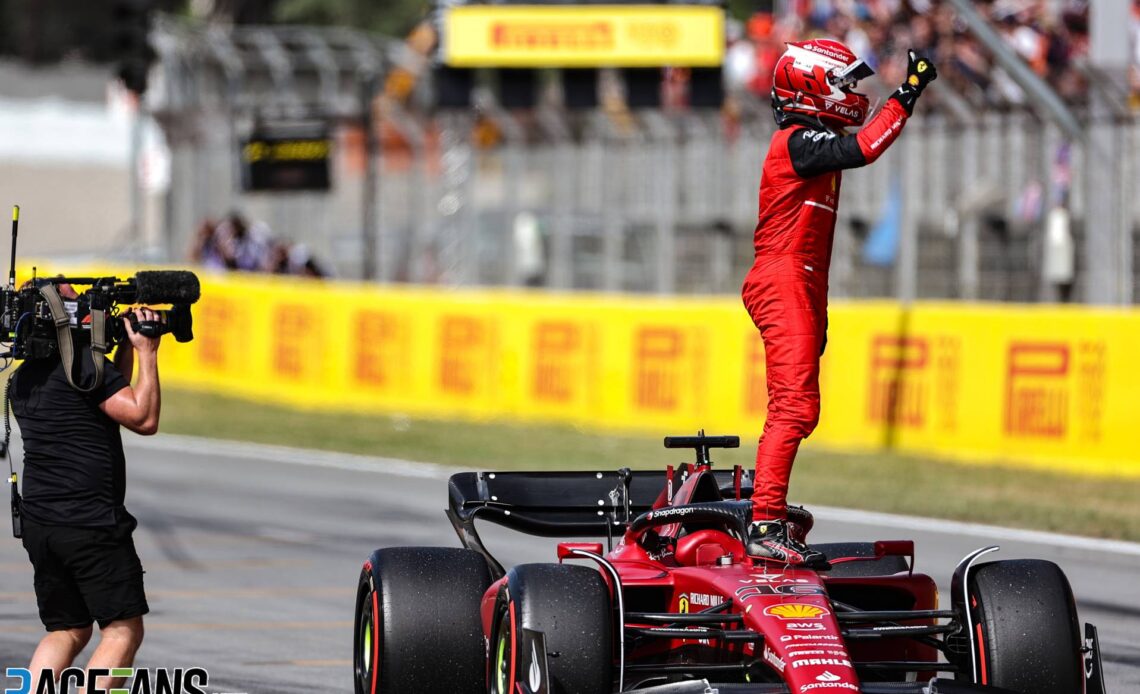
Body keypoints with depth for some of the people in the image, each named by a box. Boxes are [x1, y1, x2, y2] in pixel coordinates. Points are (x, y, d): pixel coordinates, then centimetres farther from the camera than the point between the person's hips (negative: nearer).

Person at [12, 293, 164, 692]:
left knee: (67, 631, 17)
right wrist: (147, 353, -5)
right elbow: (144, 419, -13)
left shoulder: (22, 379, 15)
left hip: (39, 524, 8)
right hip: (92, 524, -8)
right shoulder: (83, 363, -12)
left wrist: (127, 348, 20)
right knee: (123, 630, -2)